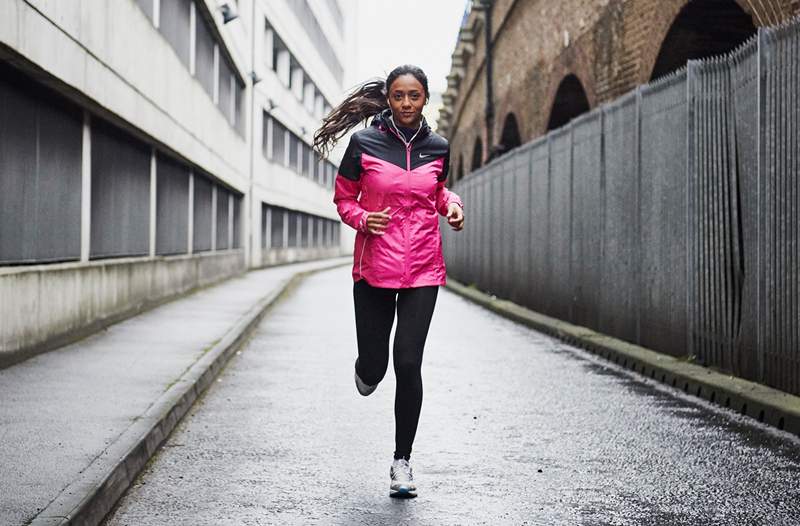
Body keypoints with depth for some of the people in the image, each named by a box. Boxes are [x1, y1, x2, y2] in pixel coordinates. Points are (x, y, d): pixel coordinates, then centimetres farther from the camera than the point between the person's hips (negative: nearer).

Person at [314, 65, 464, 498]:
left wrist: (452, 204, 2)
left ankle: (402, 460, 8)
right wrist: (362, 219, -14)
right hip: (374, 269, -1)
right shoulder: (364, 143, -3)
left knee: (408, 364, -7)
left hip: (422, 271, 1)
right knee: (374, 367, 4)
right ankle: (366, 369, 46)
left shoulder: (437, 148, 5)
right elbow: (343, 198, 6)